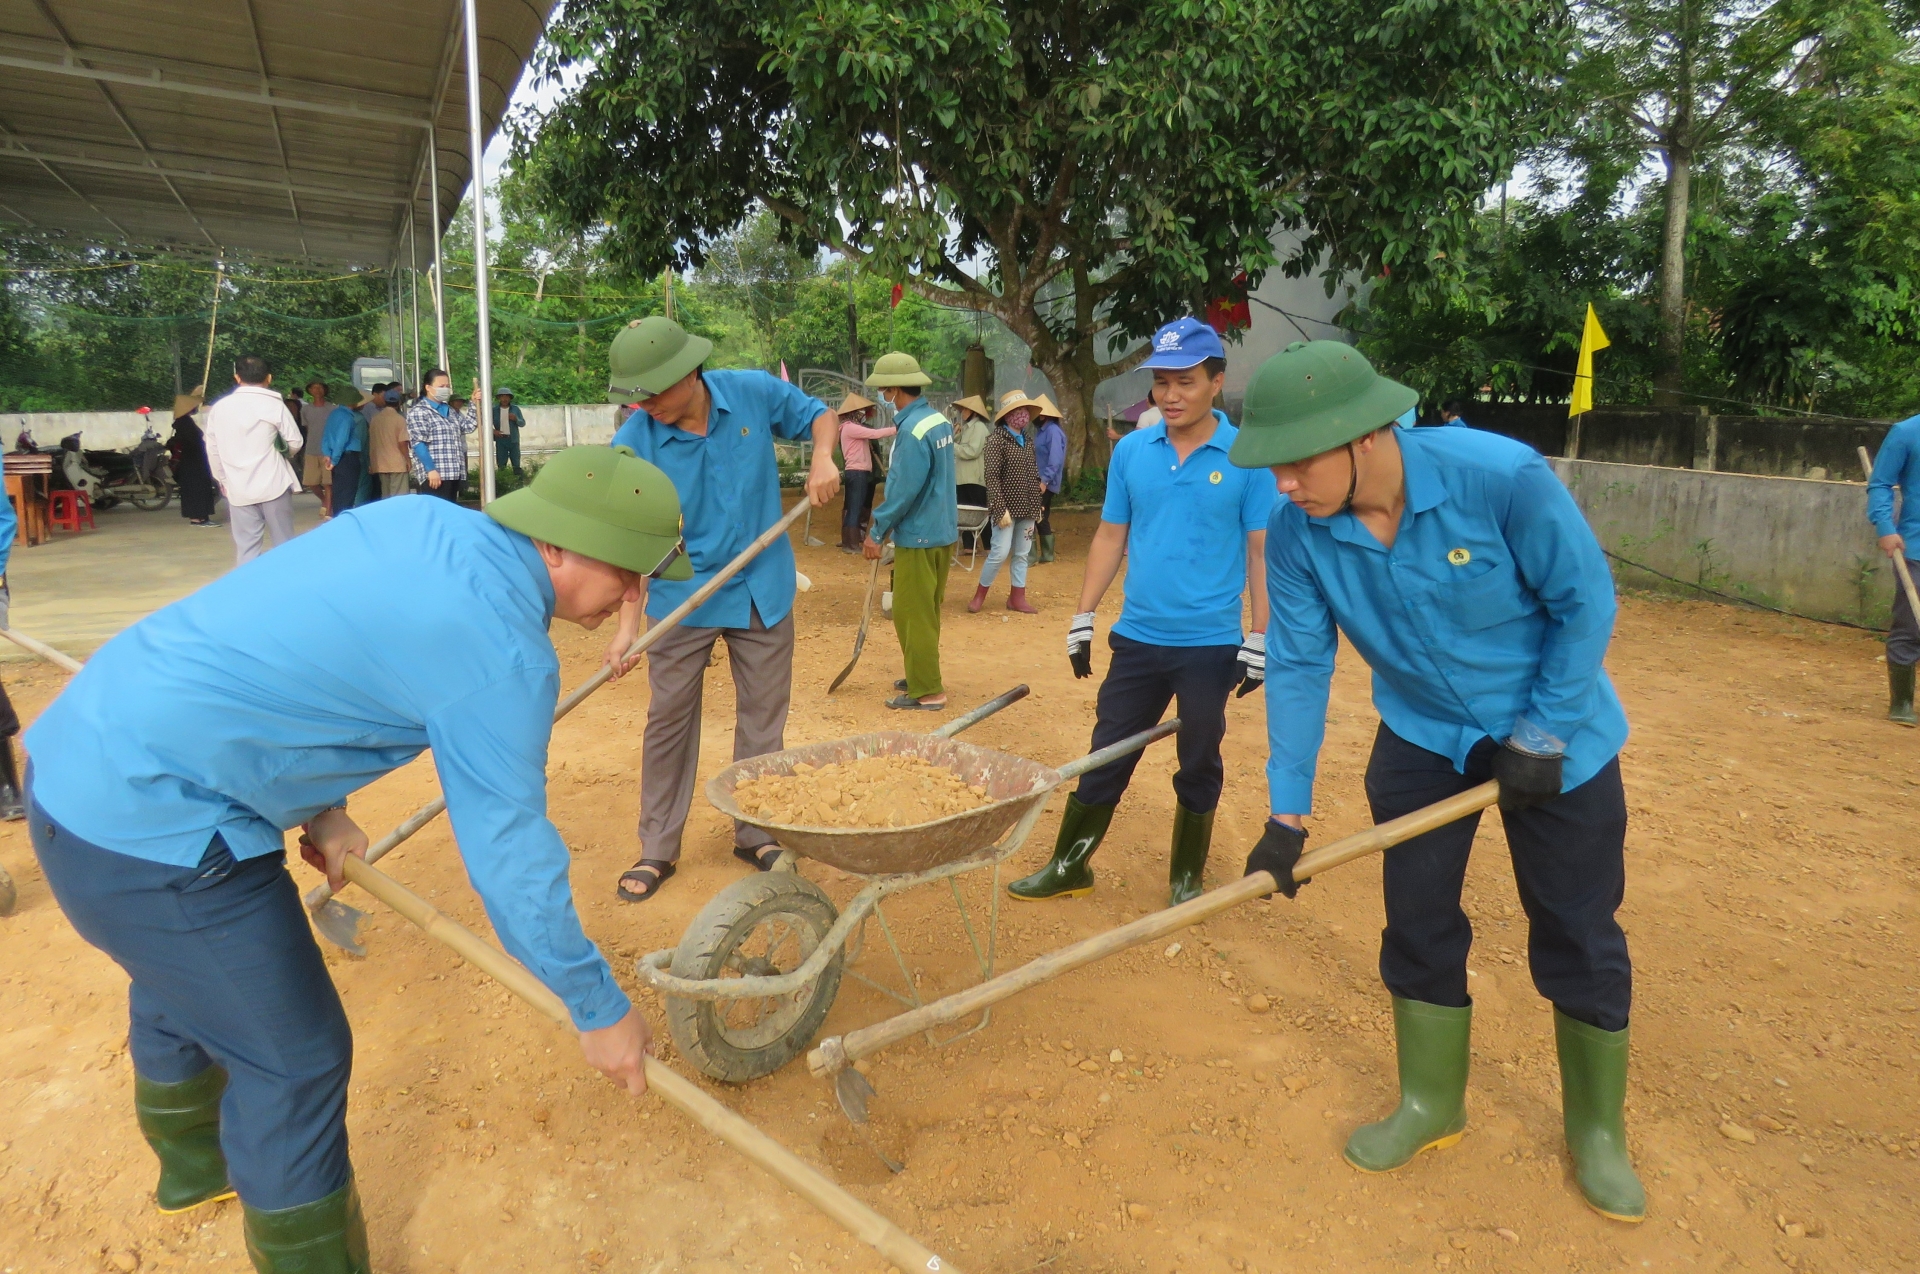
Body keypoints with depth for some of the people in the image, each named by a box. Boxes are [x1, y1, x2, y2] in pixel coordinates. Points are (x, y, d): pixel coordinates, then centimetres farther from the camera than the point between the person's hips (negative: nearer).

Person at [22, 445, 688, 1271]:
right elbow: (510, 855, -18)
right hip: (154, 826, -10)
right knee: (295, 1061, 4)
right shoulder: (500, 647, -23)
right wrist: (600, 1012, -6)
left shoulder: (422, 521, 1)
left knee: (179, 986, 32)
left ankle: (194, 1162, 59)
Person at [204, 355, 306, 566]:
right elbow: (295, 442, -1)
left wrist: (222, 480, 22)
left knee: (245, 546, 4)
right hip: (273, 484, -3)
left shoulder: (219, 407, 5)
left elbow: (212, 449, 9)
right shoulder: (274, 405, -6)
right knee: (283, 543, 5)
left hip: (237, 488, 3)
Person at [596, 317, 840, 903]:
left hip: (763, 591, 2)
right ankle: (658, 849, 20)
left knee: (763, 719, 10)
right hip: (682, 599, -1)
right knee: (668, 721, 5)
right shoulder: (633, 444, -15)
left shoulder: (755, 392, -11)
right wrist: (627, 626, -24)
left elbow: (819, 414, 7)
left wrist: (823, 458, -14)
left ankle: (755, 835, 27)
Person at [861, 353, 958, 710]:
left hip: (919, 536, -9)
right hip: (942, 530, 9)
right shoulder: (939, 420, 7)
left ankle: (926, 692, 7)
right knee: (927, 611, 19)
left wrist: (877, 532, -12)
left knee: (912, 614, 0)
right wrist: (886, 524, 15)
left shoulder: (912, 430, -20)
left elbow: (904, 490, -22)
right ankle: (922, 676, 31)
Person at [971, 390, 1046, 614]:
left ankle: (1017, 597, 18)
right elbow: (992, 477, -15)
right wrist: (1000, 509, -20)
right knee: (1000, 552, -7)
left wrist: (1037, 506, 13)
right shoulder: (997, 438, -9)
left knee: (1022, 554, 9)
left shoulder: (1027, 440, 12)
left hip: (1027, 508, 7)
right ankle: (980, 594, 10)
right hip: (1007, 507, -6)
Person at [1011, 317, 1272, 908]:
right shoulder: (1131, 450, 2)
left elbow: (1261, 551, -4)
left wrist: (1258, 640, -6)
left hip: (1211, 644, -2)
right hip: (1137, 638, 3)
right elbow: (1111, 536, 7)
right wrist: (1083, 618, 5)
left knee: (1199, 765, 12)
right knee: (1107, 755, 10)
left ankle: (1186, 876, 29)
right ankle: (1069, 866, 23)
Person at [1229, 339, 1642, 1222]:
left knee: (1577, 936, 7)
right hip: (1422, 735, 3)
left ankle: (1597, 1127, 30)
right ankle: (1432, 1103, 30)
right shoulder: (1296, 529, -20)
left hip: (1555, 729, -3)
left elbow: (1584, 601, -17)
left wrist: (1542, 735, -15)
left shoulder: (1501, 476, -30)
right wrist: (1286, 811, -14)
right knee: (1417, 921, 8)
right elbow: (1298, 664, -13)